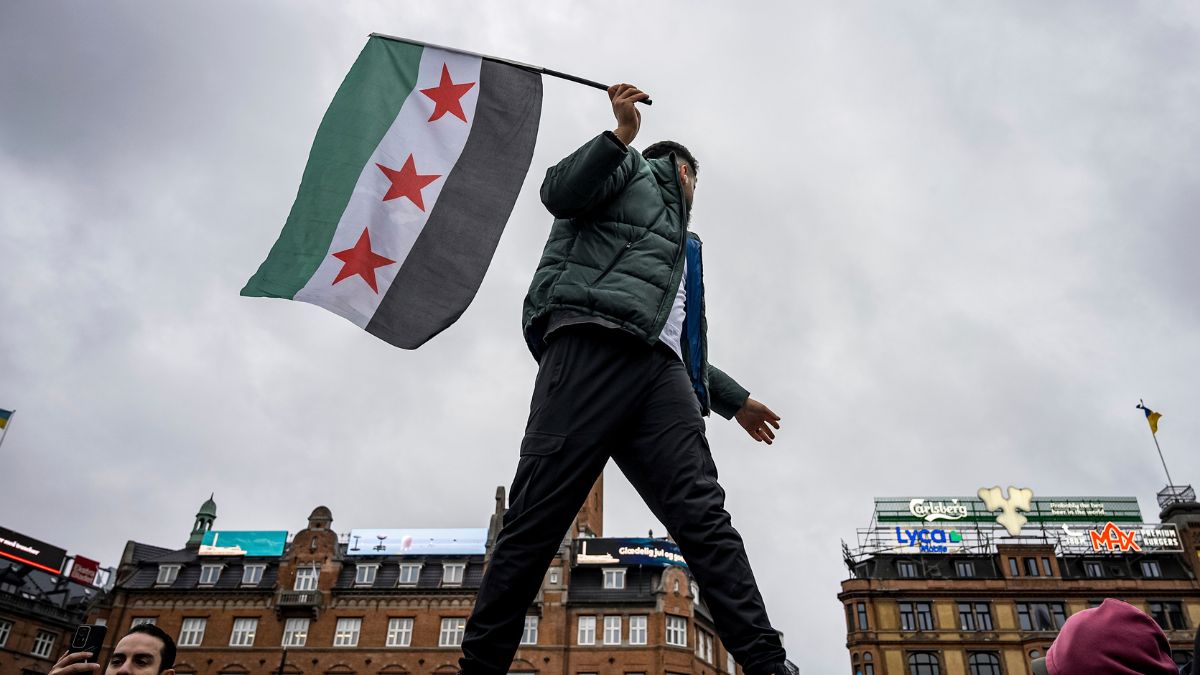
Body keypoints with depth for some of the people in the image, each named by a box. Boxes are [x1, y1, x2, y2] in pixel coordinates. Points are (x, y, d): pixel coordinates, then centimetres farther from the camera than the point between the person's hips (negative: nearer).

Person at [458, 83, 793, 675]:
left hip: (659, 369, 7)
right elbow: (559, 193, 3)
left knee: (704, 515, -10)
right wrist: (621, 135, -6)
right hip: (592, 343, -7)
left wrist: (734, 399, 37)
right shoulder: (635, 169, 24)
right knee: (538, 516, -13)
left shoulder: (683, 247, 42)